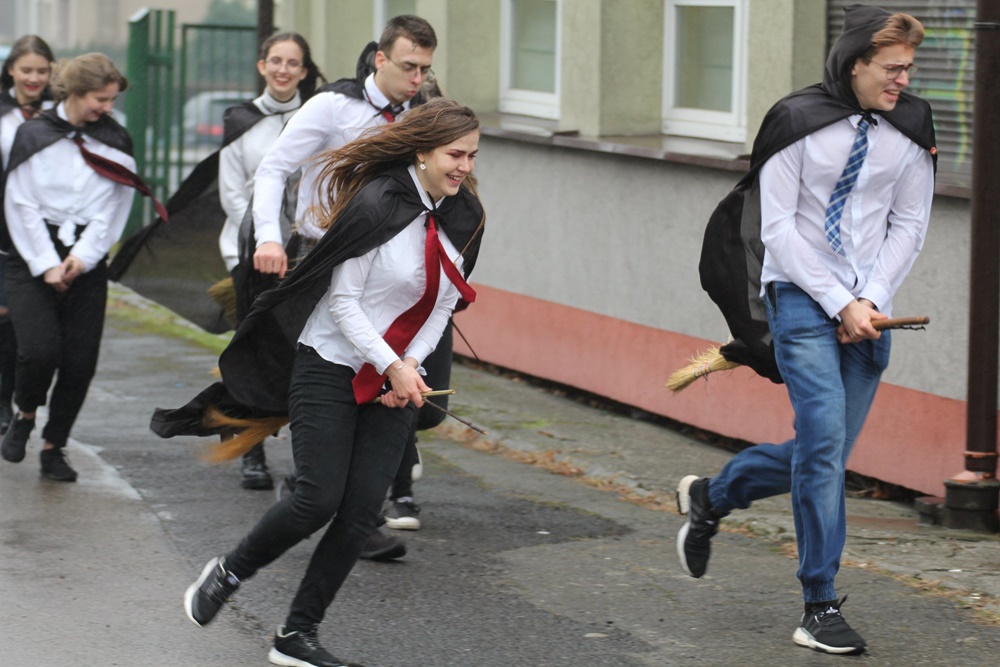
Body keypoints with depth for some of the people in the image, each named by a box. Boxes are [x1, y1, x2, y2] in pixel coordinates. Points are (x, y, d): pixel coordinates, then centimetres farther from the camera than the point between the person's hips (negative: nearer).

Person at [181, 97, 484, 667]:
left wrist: (411, 366, -4)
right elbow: (343, 301, -15)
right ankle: (228, 574, 15)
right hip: (330, 369, -6)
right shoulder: (377, 204, -18)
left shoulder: (464, 217, 3)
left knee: (362, 512, -2)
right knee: (319, 499, -11)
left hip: (395, 381, 6)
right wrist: (391, 366, -18)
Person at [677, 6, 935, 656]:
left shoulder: (911, 127, 3)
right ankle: (820, 608, -9)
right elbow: (779, 228, -9)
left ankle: (710, 497, 36)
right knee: (824, 439, -17)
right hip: (801, 295, -5)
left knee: (824, 455, 7)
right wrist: (840, 305, -13)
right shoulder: (799, 122, -10)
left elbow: (909, 225, 8)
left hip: (868, 311, 5)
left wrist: (871, 301, -5)